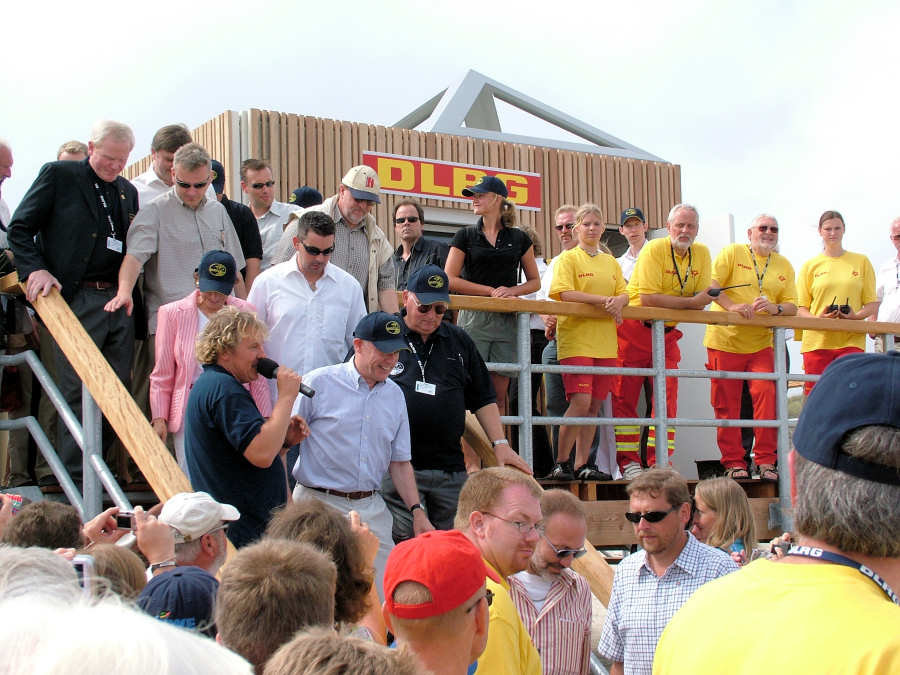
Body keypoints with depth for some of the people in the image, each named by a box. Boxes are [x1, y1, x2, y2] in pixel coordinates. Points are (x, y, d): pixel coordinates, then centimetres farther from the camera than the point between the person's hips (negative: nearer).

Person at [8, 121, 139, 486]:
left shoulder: (127, 191, 17)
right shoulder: (58, 175, 2)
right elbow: (19, 229, 1)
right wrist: (35, 270, -14)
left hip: (119, 302, 5)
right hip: (76, 301, -5)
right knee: (77, 390, -5)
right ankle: (72, 476, 1)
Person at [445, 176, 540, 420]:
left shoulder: (519, 239, 10)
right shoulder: (465, 236, 6)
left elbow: (534, 281, 15)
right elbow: (450, 280, -1)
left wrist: (512, 290, -6)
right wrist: (491, 290, -7)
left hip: (506, 321, 2)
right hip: (474, 318, -2)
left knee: (499, 395, 3)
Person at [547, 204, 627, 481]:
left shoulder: (611, 262, 19)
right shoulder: (568, 258, 2)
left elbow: (624, 294, 15)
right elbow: (565, 294, -11)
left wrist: (618, 301, -10)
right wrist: (604, 300, -15)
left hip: (604, 341, 6)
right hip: (576, 338, -6)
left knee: (594, 405, 5)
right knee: (580, 401, -16)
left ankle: (583, 464, 11)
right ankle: (560, 464, -7)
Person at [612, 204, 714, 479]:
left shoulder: (702, 253, 3)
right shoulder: (654, 249, -15)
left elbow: (701, 300, 2)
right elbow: (648, 298, -24)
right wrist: (690, 302, -25)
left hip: (667, 333, 5)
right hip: (634, 330, -5)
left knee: (667, 397, -2)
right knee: (625, 396, -3)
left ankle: (659, 462, 2)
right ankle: (628, 462, 2)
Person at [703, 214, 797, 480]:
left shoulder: (784, 266, 14)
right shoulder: (732, 253, 2)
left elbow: (792, 306, 7)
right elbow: (711, 286, -9)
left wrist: (775, 308, -15)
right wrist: (732, 306, -25)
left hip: (761, 343, 2)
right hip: (725, 341, -2)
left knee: (767, 396, -12)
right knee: (726, 405, -1)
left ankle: (766, 461, -5)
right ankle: (733, 462, 7)